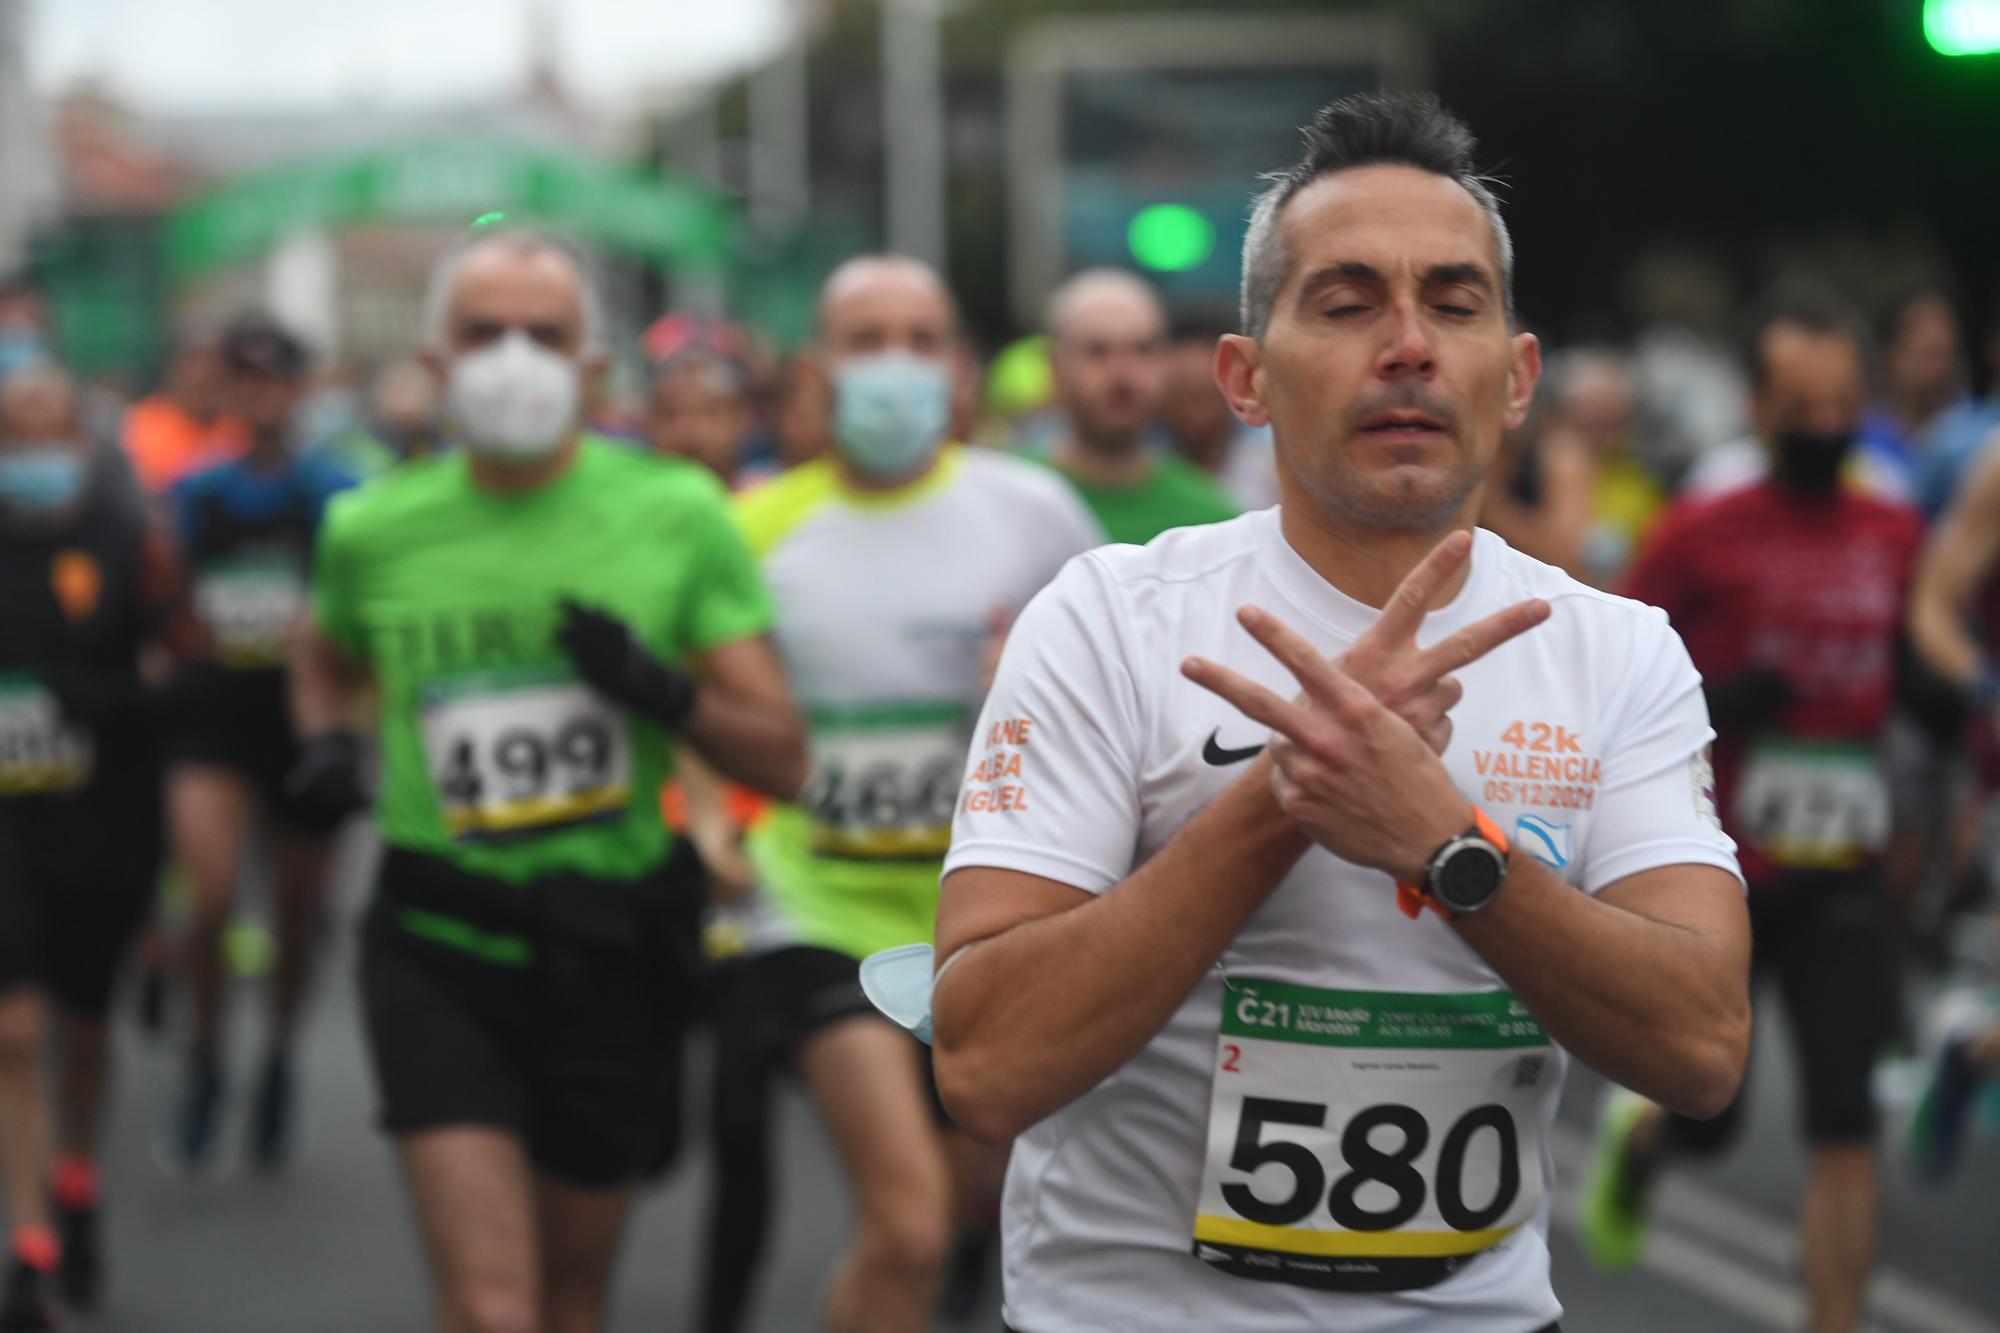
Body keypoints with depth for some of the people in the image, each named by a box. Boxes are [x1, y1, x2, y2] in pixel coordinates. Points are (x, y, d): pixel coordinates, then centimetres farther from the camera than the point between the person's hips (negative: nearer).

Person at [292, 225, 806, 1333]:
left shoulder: (677, 511, -2)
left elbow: (781, 760, -1)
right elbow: (327, 660, 25)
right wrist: (325, 742, 4)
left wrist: (663, 691, -19)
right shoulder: (372, 529, 1)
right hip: (441, 946, -1)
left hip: (616, 944, 1)